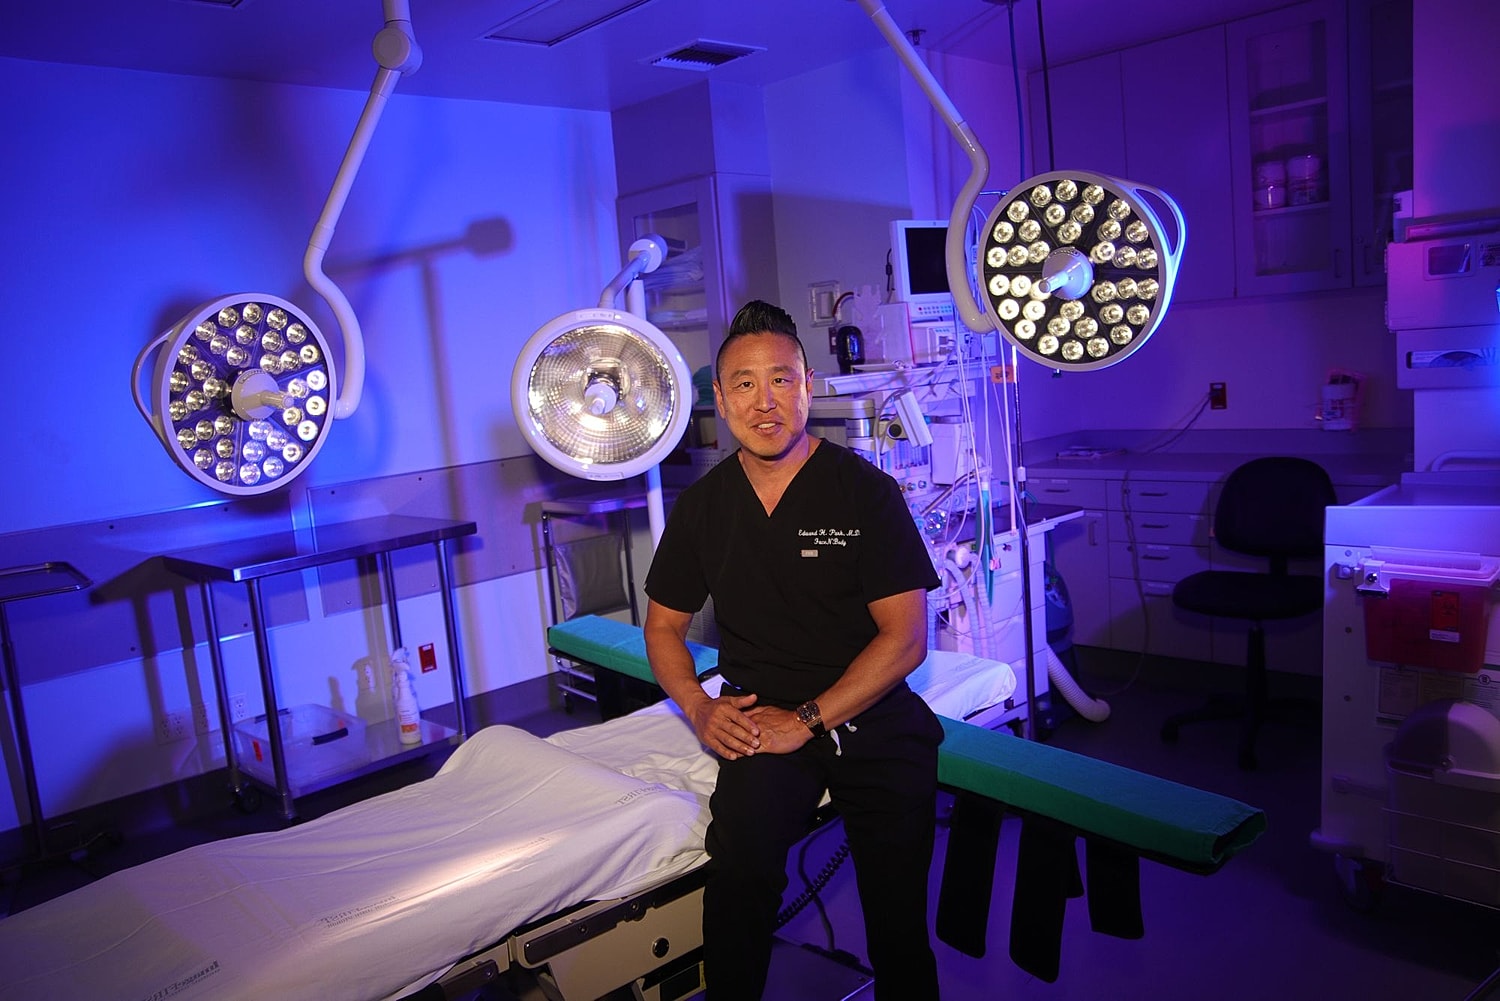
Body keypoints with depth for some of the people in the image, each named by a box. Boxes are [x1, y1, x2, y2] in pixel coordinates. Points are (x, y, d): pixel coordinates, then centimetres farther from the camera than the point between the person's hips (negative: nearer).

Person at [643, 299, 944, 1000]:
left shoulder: (866, 491, -3)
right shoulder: (701, 505, 7)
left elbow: (905, 638, -6)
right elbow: (664, 626, 16)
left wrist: (808, 720, -12)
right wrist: (698, 707, -2)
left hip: (870, 716, -1)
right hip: (759, 718, 1)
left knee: (896, 909, -13)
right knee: (743, 855, -27)